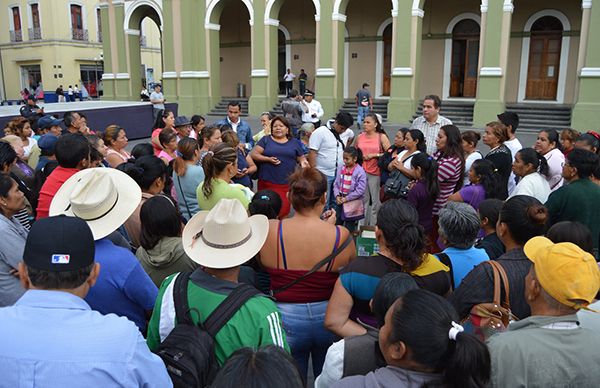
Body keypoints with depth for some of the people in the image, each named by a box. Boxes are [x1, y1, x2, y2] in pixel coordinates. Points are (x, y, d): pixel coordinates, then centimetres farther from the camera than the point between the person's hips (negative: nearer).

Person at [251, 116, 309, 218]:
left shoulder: (294, 142, 14)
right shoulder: (266, 140, 9)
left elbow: (301, 157, 19)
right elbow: (253, 154, 3)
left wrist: (303, 162, -4)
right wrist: (268, 159, -12)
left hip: (286, 184, 1)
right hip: (267, 183, -1)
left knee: (284, 211, -3)